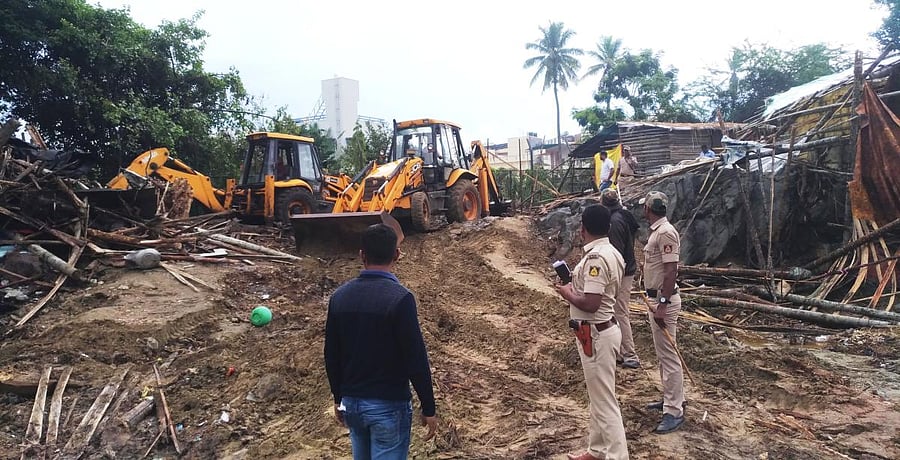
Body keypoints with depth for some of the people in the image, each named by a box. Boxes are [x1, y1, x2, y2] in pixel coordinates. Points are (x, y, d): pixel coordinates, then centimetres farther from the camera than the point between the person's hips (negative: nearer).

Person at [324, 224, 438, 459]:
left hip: (351, 402, 6)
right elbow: (416, 358, -18)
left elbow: (331, 355, 6)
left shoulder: (340, 296, -1)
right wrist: (428, 409, -7)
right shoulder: (400, 298, -19)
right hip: (389, 405, -6)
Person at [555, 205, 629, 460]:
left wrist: (567, 293, -11)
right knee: (598, 397, 20)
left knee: (605, 401, -1)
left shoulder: (596, 257, -24)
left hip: (596, 335, -11)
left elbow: (590, 304, -28)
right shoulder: (611, 253, 7)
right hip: (600, 331, 11)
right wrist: (576, 285, 12)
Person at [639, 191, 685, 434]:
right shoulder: (656, 231, 13)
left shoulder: (665, 232, -19)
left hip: (664, 300, -11)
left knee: (668, 355, -6)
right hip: (656, 298, 11)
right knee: (663, 353, 18)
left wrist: (662, 304, -26)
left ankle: (674, 412, 1)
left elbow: (671, 270, -24)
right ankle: (671, 398, 30)